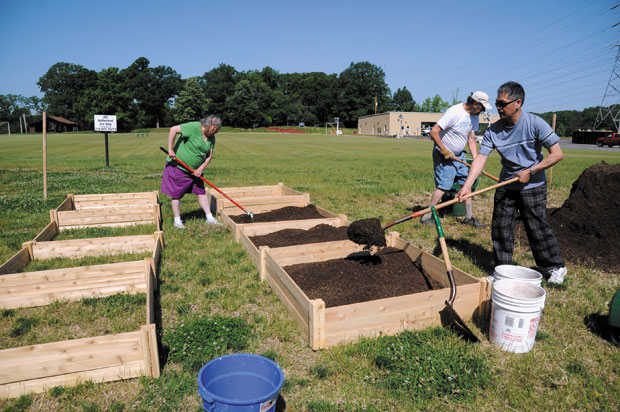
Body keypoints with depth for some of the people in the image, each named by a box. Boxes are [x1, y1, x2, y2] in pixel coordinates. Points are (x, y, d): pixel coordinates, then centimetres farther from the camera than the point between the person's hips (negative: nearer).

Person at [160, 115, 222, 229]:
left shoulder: (211, 138, 2)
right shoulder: (193, 127, -21)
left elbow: (209, 156, 4)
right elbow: (173, 129, -25)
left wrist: (200, 169, -9)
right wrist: (171, 149, -25)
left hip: (195, 169, 7)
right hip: (178, 166, -7)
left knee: (201, 192, 8)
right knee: (176, 194, 1)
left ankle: (209, 218, 14)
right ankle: (177, 220, 13)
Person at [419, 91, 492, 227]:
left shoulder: (474, 116, 4)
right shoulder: (454, 112, -22)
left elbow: (471, 139, 9)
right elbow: (434, 132, -23)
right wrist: (444, 151, -19)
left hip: (459, 155, 8)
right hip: (443, 155, -8)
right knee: (443, 186, -14)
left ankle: (469, 217, 17)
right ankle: (426, 217, -5)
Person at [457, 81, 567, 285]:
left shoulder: (535, 124, -15)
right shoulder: (493, 130, -6)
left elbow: (557, 154, -13)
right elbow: (481, 158, -13)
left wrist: (530, 171, -17)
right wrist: (467, 185, -24)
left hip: (532, 186, -4)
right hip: (506, 185, 4)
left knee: (537, 228, 2)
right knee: (500, 227, 6)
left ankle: (555, 267, 24)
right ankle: (503, 269, 21)